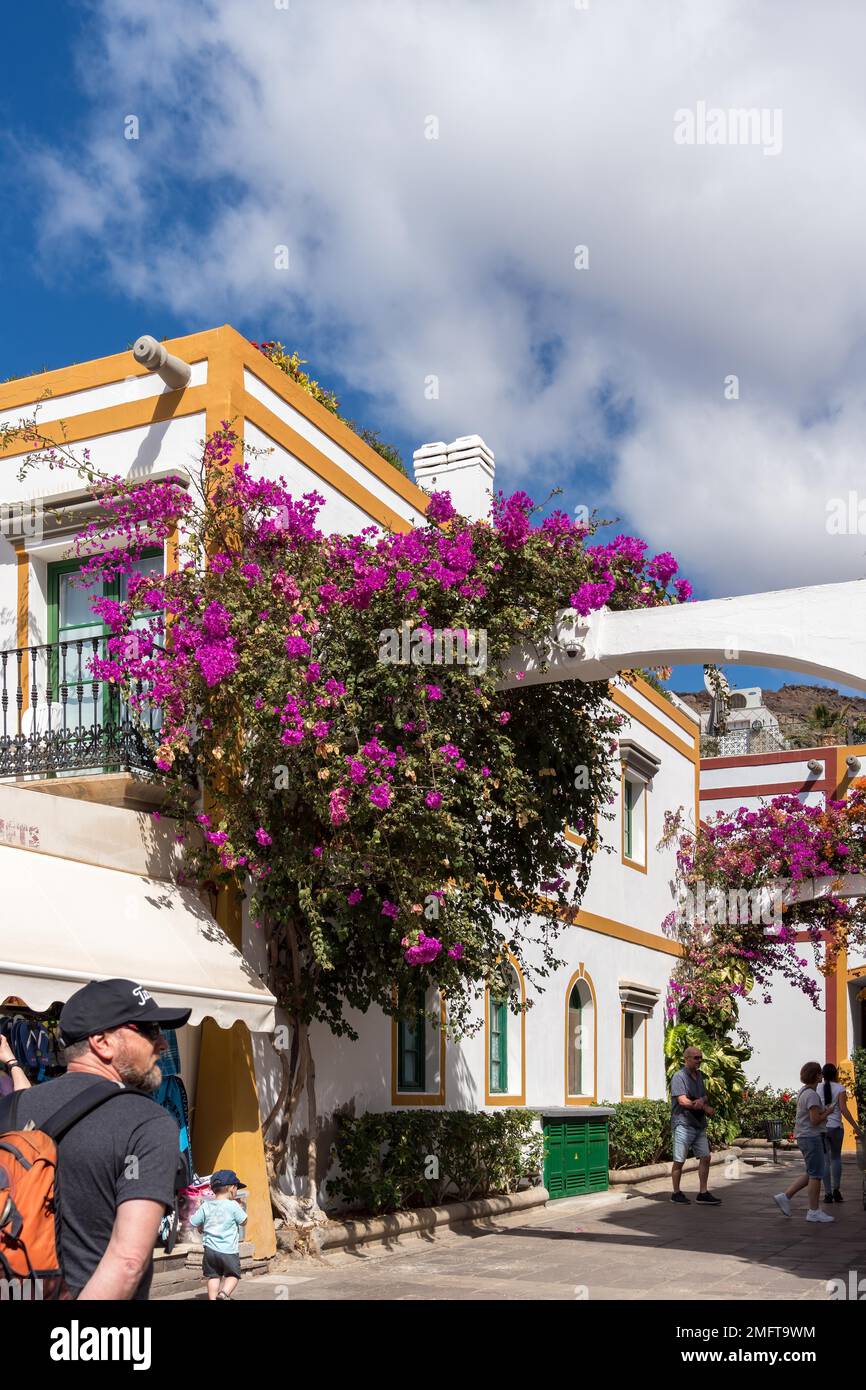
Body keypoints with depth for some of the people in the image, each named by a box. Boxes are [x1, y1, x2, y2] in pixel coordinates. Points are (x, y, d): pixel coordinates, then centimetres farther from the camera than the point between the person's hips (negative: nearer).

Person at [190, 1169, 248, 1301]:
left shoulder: (205, 1206, 1)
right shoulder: (233, 1206, -11)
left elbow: (193, 1222, 7)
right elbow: (243, 1221, -1)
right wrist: (239, 1208, 14)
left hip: (211, 1249, 3)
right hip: (229, 1250, -3)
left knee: (213, 1276, 14)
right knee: (232, 1275, 10)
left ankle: (212, 1298, 7)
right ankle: (224, 1293, -13)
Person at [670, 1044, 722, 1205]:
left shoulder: (698, 1076, 16)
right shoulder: (679, 1077, -10)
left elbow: (704, 1096, 15)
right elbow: (682, 1101, -18)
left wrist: (702, 1101, -11)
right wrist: (705, 1108, -12)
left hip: (699, 1125, 8)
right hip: (683, 1124, -7)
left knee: (705, 1157, 2)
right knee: (679, 1161, 0)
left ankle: (703, 1194, 7)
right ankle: (676, 1193, 11)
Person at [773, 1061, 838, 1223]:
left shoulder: (803, 1092, 13)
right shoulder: (812, 1095, -17)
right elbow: (815, 1120, -22)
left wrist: (823, 1111, 10)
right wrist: (828, 1112, -7)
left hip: (803, 1137, 10)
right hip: (811, 1137, -10)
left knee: (811, 1174, 15)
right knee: (815, 1174, -2)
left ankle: (785, 1197, 12)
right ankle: (814, 1211, 4)